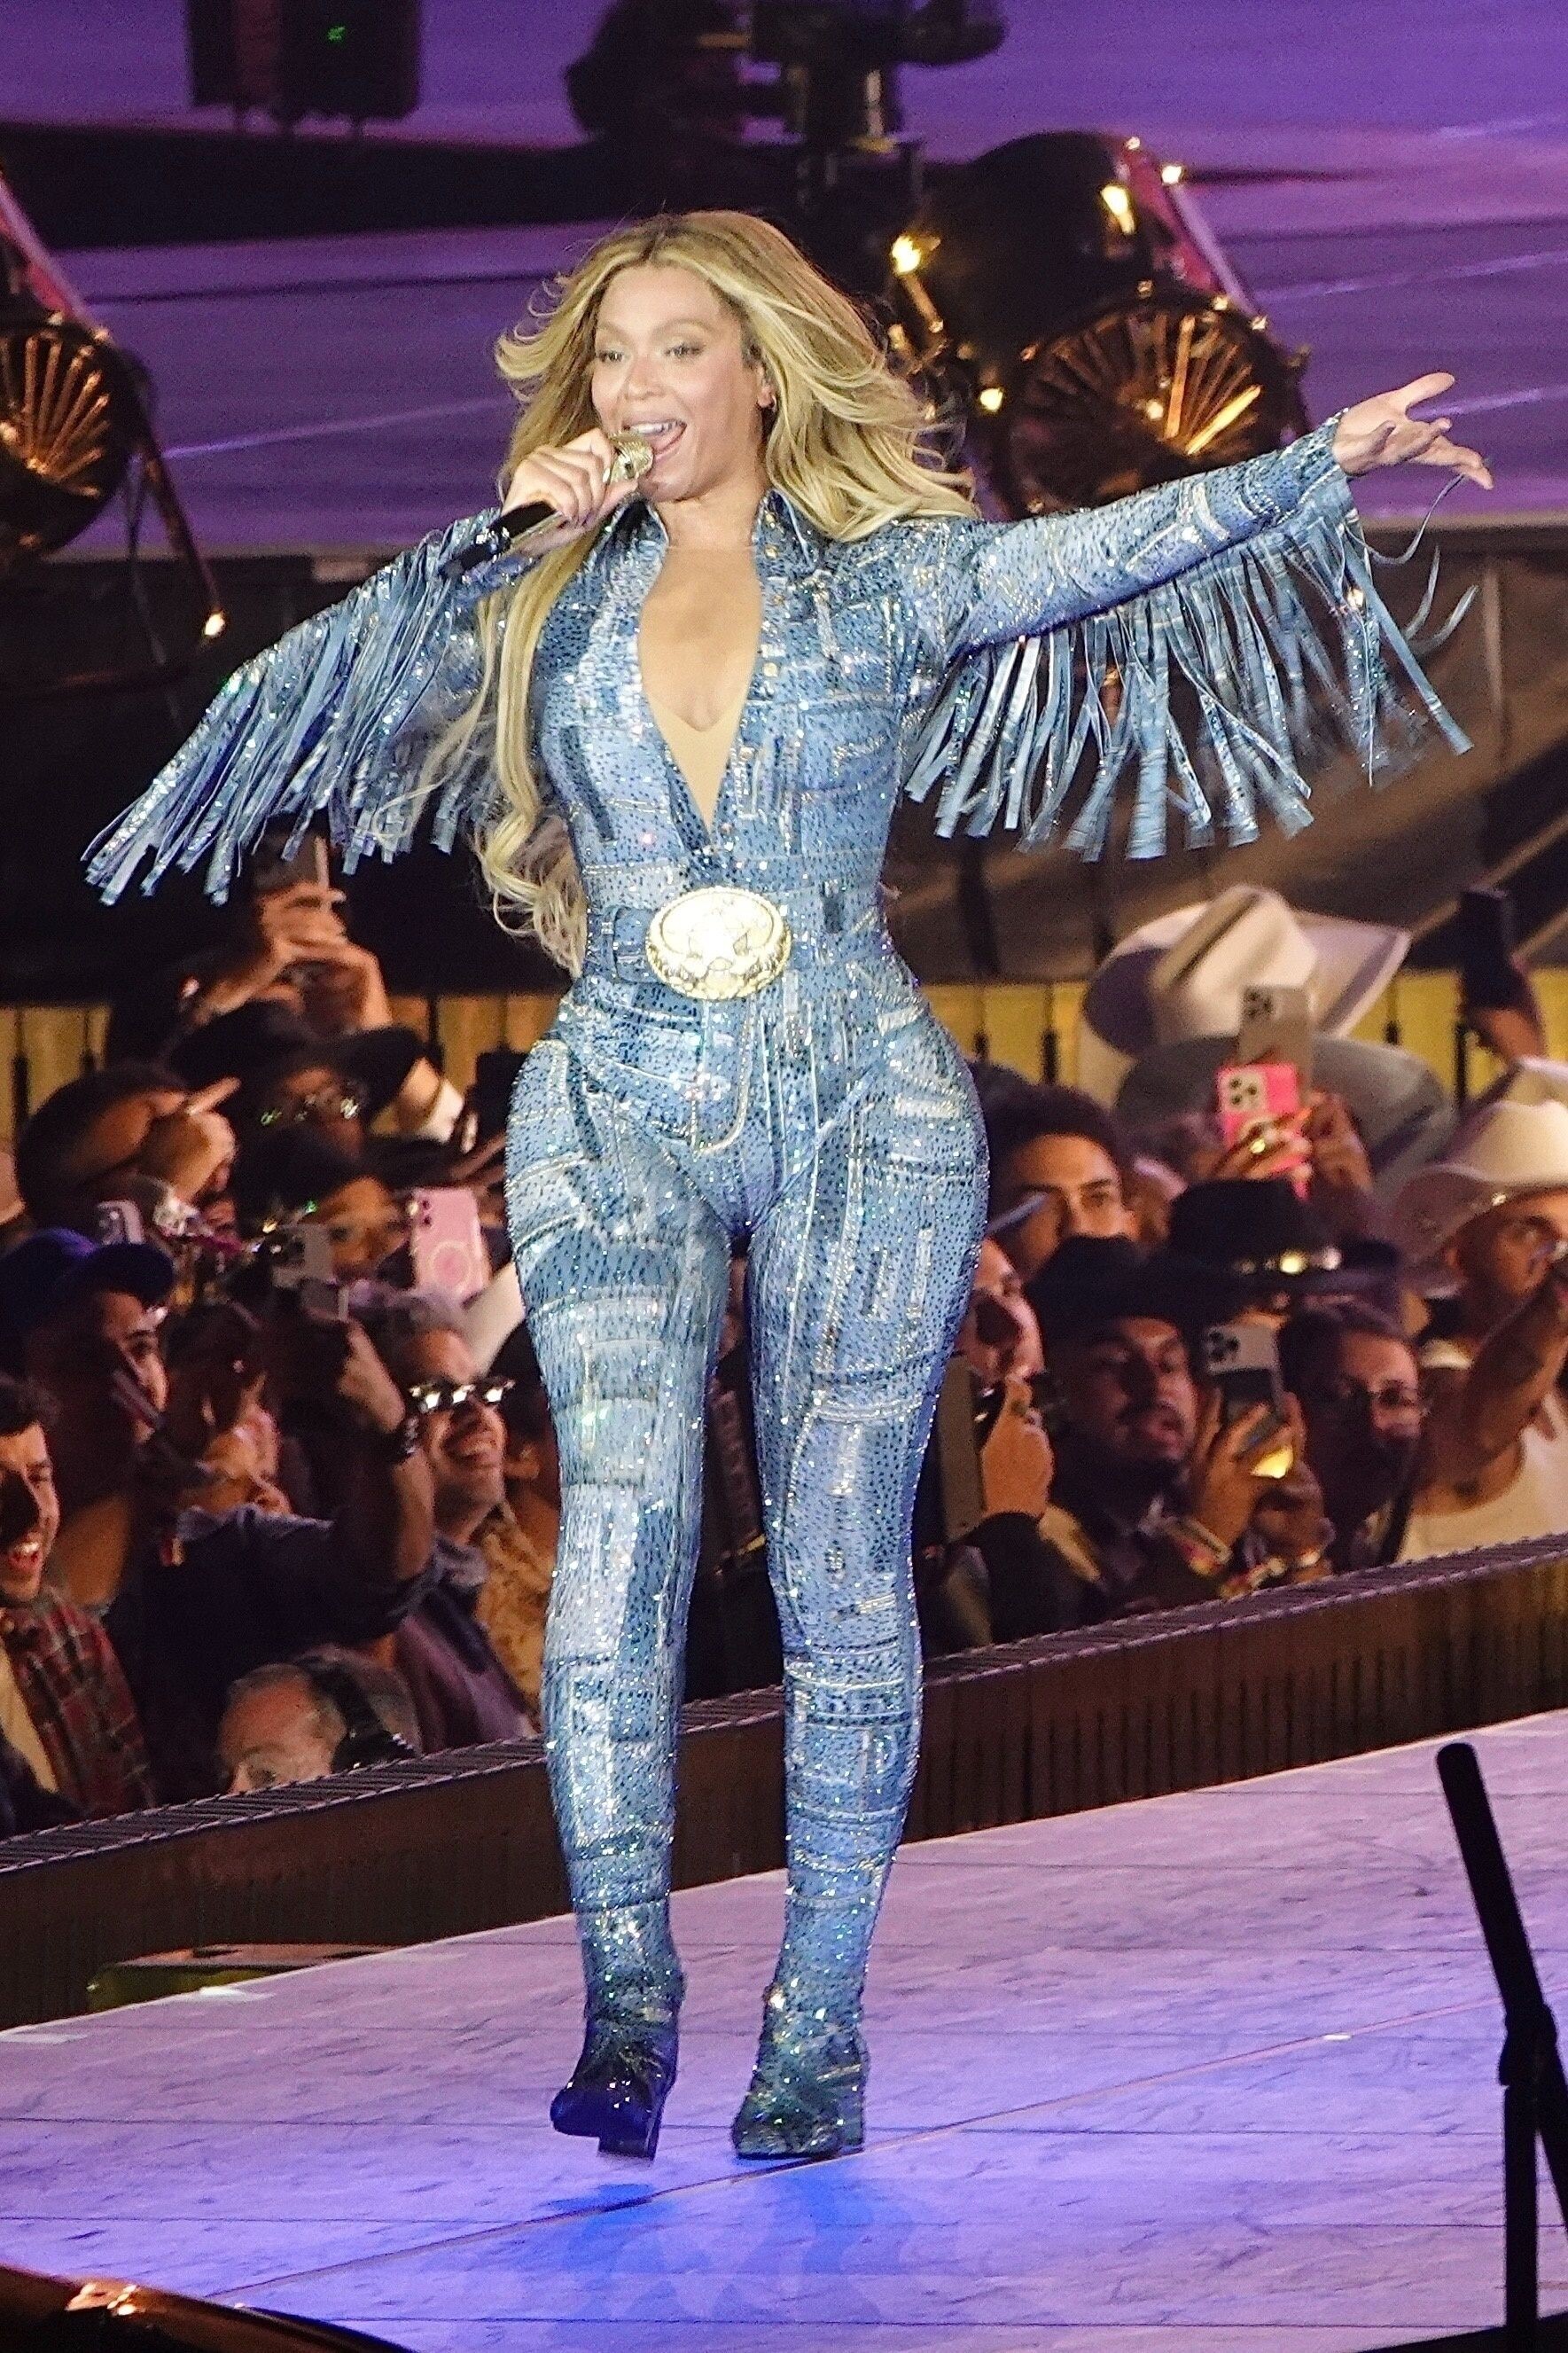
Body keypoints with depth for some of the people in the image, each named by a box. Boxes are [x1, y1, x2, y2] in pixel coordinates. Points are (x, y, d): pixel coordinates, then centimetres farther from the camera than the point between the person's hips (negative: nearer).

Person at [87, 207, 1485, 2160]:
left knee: (843, 1566, -1)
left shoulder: (888, 583, 5)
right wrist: (491, 540, -1)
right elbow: (306, 683, 4)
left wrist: (1326, 463, -14)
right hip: (618, 1110, 1)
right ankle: (624, 1989, -19)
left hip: (860, 1116, -1)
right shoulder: (544, 602, 10)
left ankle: (818, 2028, 2)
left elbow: (1129, 549, -4)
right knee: (619, 1525, -15)